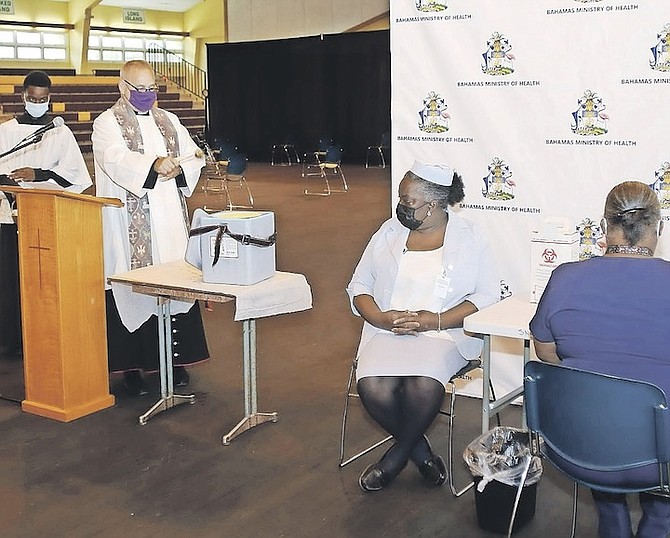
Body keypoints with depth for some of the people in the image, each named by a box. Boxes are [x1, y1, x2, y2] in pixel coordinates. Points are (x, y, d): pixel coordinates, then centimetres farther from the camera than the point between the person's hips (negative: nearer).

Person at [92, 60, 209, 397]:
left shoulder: (169, 121, 16)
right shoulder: (107, 124, -1)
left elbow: (194, 157, 10)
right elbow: (116, 159, -21)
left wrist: (179, 168, -13)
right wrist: (154, 164, -39)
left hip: (171, 220, 5)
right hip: (131, 226, -5)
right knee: (133, 289, -4)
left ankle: (174, 358, 16)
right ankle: (132, 366, 4)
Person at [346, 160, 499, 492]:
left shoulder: (470, 239, 4)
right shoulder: (389, 232, 12)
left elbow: (487, 296, -3)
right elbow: (359, 285, 12)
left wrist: (436, 320, -16)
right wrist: (379, 317, -9)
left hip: (443, 333, -3)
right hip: (386, 331, 3)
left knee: (424, 386, -34)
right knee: (372, 387, -28)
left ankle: (396, 457, -3)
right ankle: (420, 452, 0)